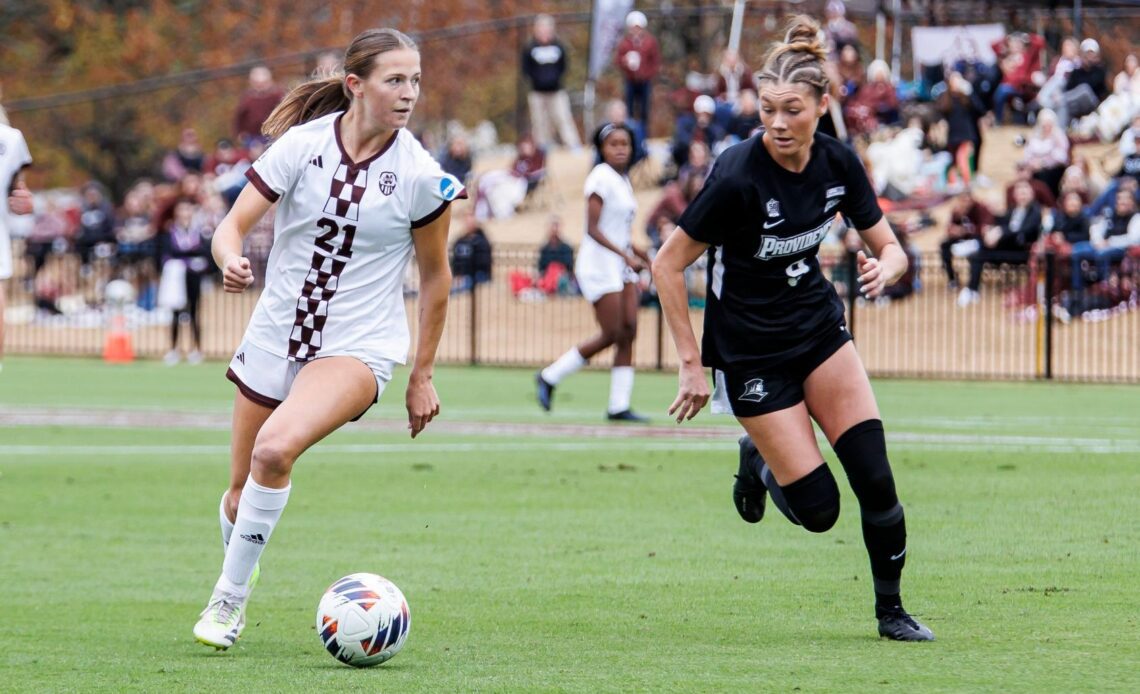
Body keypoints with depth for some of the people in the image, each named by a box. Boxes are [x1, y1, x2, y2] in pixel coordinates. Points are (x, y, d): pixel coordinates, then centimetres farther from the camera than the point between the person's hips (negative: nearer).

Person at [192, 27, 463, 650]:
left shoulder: (420, 175, -9)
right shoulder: (301, 145, -7)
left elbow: (435, 277, 3)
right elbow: (231, 228, -7)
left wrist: (422, 376, 5)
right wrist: (231, 262, -31)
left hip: (360, 346, -3)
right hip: (277, 335, 3)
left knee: (275, 449, -29)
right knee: (241, 496, 9)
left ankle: (231, 598, -13)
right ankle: (229, 592, 40)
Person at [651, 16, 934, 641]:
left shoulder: (837, 164, -8)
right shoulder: (738, 176, -24)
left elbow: (889, 247, 3)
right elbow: (667, 266, -17)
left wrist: (884, 268, -21)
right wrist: (692, 364, -16)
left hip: (819, 329, 5)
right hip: (749, 351, -5)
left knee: (875, 479, -7)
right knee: (818, 508, -7)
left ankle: (891, 609, 13)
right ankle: (759, 463, 26)